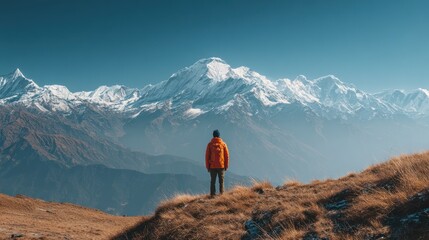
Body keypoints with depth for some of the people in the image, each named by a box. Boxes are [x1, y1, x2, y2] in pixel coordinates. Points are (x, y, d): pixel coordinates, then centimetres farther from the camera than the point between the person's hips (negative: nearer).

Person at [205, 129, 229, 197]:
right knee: (221, 181, 7)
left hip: (212, 166, 0)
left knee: (212, 181, 6)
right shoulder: (223, 144, 0)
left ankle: (212, 194, 3)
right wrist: (226, 165, 9)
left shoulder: (210, 144, 0)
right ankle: (221, 193, 3)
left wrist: (207, 166, 7)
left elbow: (207, 156, 0)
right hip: (221, 166, 0)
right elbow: (227, 155, 1)